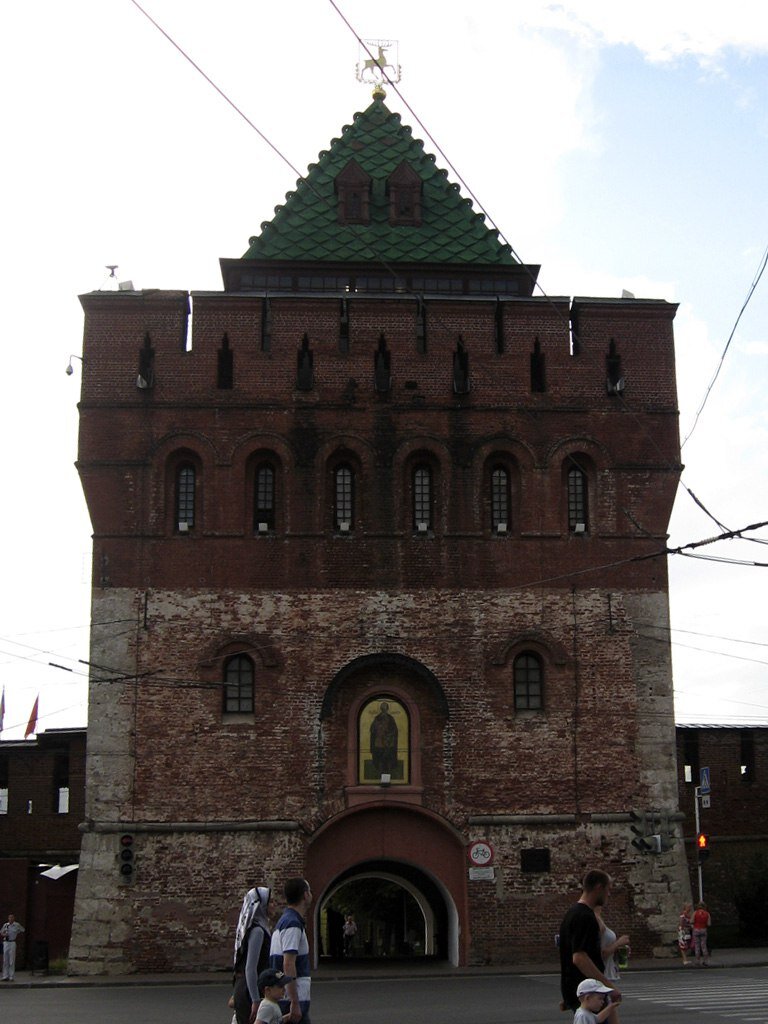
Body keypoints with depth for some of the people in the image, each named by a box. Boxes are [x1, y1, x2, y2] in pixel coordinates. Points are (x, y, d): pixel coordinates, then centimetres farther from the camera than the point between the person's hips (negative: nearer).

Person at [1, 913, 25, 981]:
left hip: (12, 943, -3)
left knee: (12, 960, -3)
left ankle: (11, 977, 0)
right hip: (6, 942, 3)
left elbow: (22, 930, 15)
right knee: (5, 960, 4)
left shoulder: (17, 925, -1)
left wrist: (17, 936, 7)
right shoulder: (5, 925, 5)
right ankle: (5, 976, 10)